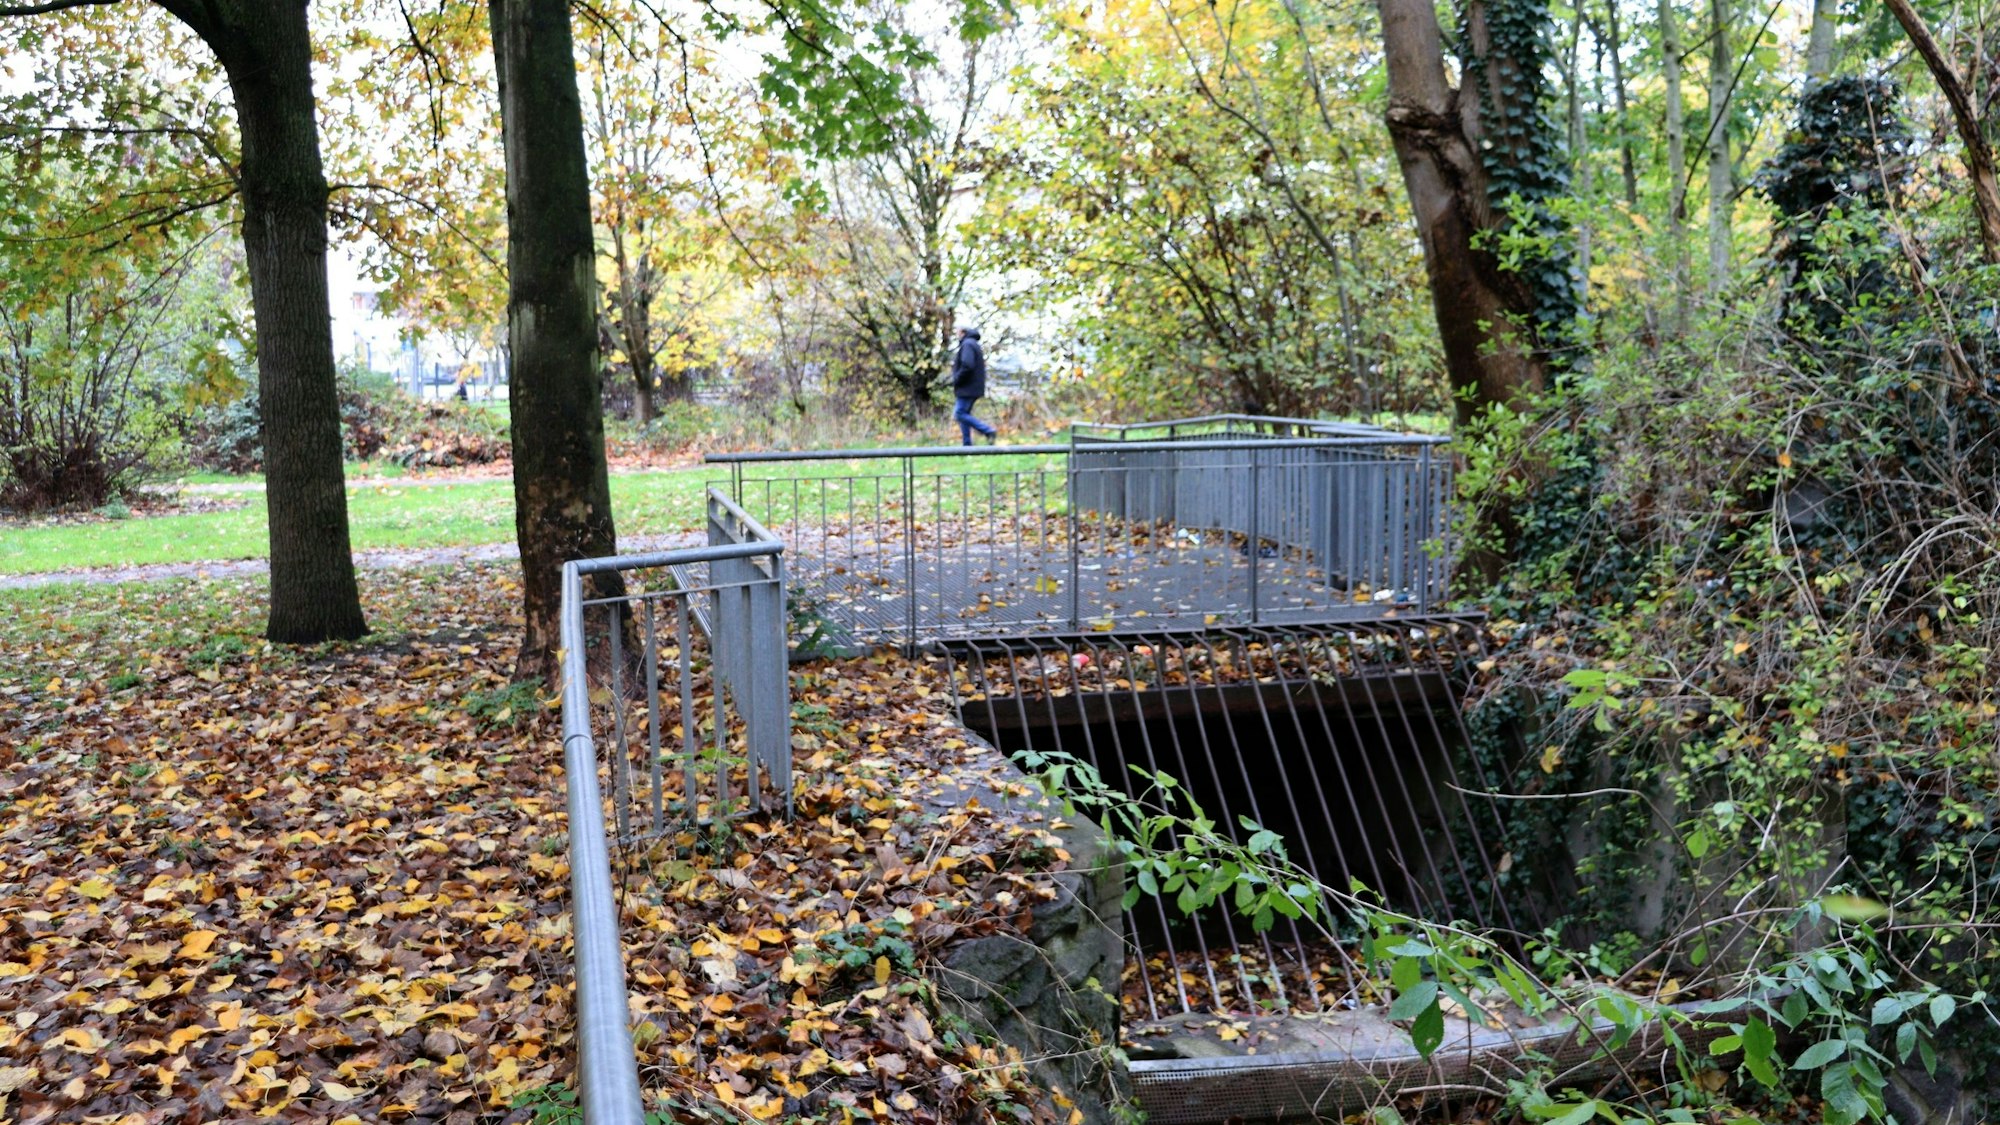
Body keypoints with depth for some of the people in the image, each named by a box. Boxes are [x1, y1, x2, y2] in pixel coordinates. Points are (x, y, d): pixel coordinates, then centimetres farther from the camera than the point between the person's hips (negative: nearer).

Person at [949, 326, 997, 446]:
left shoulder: (967, 344, -13)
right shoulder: (974, 345, 20)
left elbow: (967, 366, -25)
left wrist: (956, 381, -14)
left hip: (968, 388, -10)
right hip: (973, 388, 10)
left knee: (960, 414, -11)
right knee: (963, 414, 11)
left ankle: (988, 430, -15)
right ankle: (967, 444, 8)